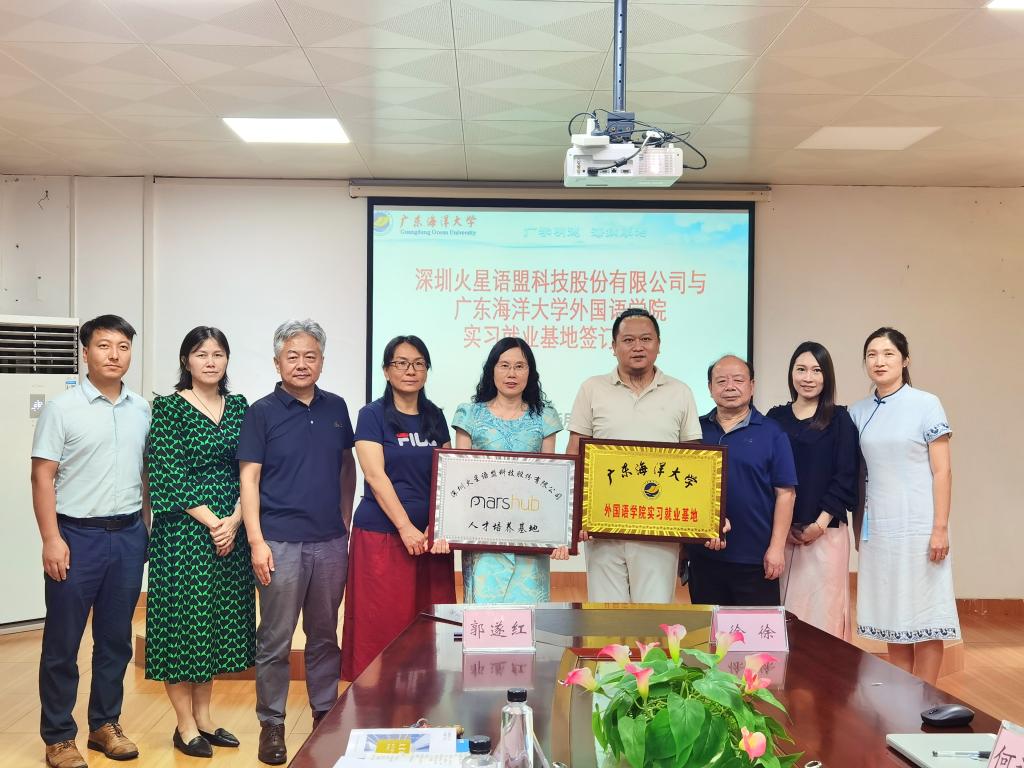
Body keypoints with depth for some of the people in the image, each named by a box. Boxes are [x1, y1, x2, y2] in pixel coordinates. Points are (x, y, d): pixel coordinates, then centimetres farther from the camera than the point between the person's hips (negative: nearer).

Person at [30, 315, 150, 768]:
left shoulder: (143, 411, 7)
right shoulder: (62, 409, -5)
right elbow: (42, 477, -7)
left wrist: (147, 529, 8)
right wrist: (51, 539, -13)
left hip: (129, 535, 4)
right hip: (77, 535, -4)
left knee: (116, 639, 13)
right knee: (62, 643, 5)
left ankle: (105, 724, 27)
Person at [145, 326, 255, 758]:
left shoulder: (238, 407, 9)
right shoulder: (169, 408, -5)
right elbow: (169, 477, -11)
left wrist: (235, 521, -9)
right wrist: (211, 522, -15)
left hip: (231, 528, 5)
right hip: (183, 530, -5)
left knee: (219, 620, 11)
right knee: (182, 619, 1)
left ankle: (203, 717, 24)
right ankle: (185, 726, 13)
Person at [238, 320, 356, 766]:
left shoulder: (336, 408, 8)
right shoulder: (262, 412, -3)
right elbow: (249, 479, -6)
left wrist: (345, 521, 10)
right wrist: (256, 541, -12)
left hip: (331, 542, 4)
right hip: (281, 543, -4)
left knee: (324, 635, 14)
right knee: (275, 640, 4)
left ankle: (326, 713, 27)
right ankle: (272, 724, 17)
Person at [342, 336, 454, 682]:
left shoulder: (435, 417, 11)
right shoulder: (372, 415, -2)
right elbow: (375, 476, -10)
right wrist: (406, 528, -16)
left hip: (430, 535, 4)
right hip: (382, 534, -4)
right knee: (383, 625, -1)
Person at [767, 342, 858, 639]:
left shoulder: (839, 420, 2)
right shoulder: (775, 418, 9)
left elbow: (846, 477, -3)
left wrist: (820, 524, -10)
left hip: (825, 531, -2)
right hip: (781, 531, 2)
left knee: (822, 607, -2)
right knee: (783, 610, 3)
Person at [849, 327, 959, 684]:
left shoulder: (926, 405, -5)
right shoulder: (859, 412, 7)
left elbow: (942, 471, -6)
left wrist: (940, 528, -12)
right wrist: (858, 526, 10)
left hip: (918, 526, -4)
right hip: (878, 528, 4)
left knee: (923, 615, 1)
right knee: (892, 616, 9)